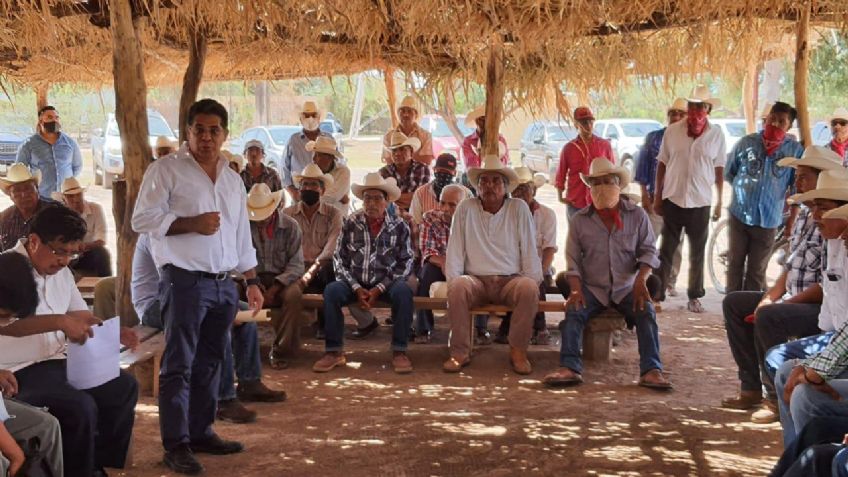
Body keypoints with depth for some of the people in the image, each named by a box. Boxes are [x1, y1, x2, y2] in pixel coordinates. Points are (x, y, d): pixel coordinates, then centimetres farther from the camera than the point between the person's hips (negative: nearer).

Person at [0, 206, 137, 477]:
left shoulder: (61, 271, 10)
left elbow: (82, 317, 19)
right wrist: (60, 321, -43)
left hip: (57, 362, 9)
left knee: (124, 386, 4)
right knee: (80, 406, -27)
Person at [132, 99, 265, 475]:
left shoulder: (233, 180, 16)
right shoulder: (166, 170, -3)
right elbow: (141, 219, -11)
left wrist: (252, 282, 17)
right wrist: (190, 223, -18)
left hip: (224, 285, 7)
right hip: (184, 282, -6)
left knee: (209, 363, 12)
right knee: (179, 365, -5)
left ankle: (201, 433, 22)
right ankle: (176, 446, -1)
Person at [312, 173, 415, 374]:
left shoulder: (399, 227, 1)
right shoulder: (350, 224, 3)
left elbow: (405, 263, -1)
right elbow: (339, 259, 3)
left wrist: (379, 289, -12)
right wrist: (357, 288, -11)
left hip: (385, 284, -1)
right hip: (355, 283, 1)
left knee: (403, 291, -32)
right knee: (331, 291, -28)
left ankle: (399, 352, -22)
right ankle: (334, 351, -20)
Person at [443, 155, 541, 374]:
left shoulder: (519, 208, 7)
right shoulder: (465, 208, 6)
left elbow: (529, 249, 5)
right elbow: (455, 250, 3)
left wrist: (533, 280, -4)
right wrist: (453, 281, -8)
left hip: (511, 279, 0)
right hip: (476, 280, 0)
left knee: (529, 288, -32)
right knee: (458, 286, -32)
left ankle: (518, 351, -17)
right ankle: (460, 352, -21)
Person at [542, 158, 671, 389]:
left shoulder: (637, 215, 7)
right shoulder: (579, 220, 8)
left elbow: (648, 251, 3)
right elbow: (573, 259, 5)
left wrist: (641, 278, -17)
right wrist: (576, 288, -12)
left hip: (627, 288, 0)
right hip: (592, 288, 0)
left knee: (647, 311, -26)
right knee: (573, 311, -27)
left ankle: (651, 371, -29)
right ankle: (569, 368, -33)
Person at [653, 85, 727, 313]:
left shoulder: (716, 134, 0)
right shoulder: (672, 131, 0)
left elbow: (719, 170, 4)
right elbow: (662, 164, 5)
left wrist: (720, 202, 4)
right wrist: (657, 196, 4)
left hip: (701, 202, 1)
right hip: (673, 200, 0)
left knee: (697, 253, 11)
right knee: (666, 251, 3)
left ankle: (694, 297, 22)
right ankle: (657, 294, 7)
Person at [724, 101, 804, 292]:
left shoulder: (795, 150, -6)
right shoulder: (747, 142, -3)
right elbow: (728, 173, 12)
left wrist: (792, 220, 2)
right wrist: (743, 190, 10)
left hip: (768, 220, -1)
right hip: (739, 215, 1)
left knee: (757, 270, 7)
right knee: (735, 264, 9)